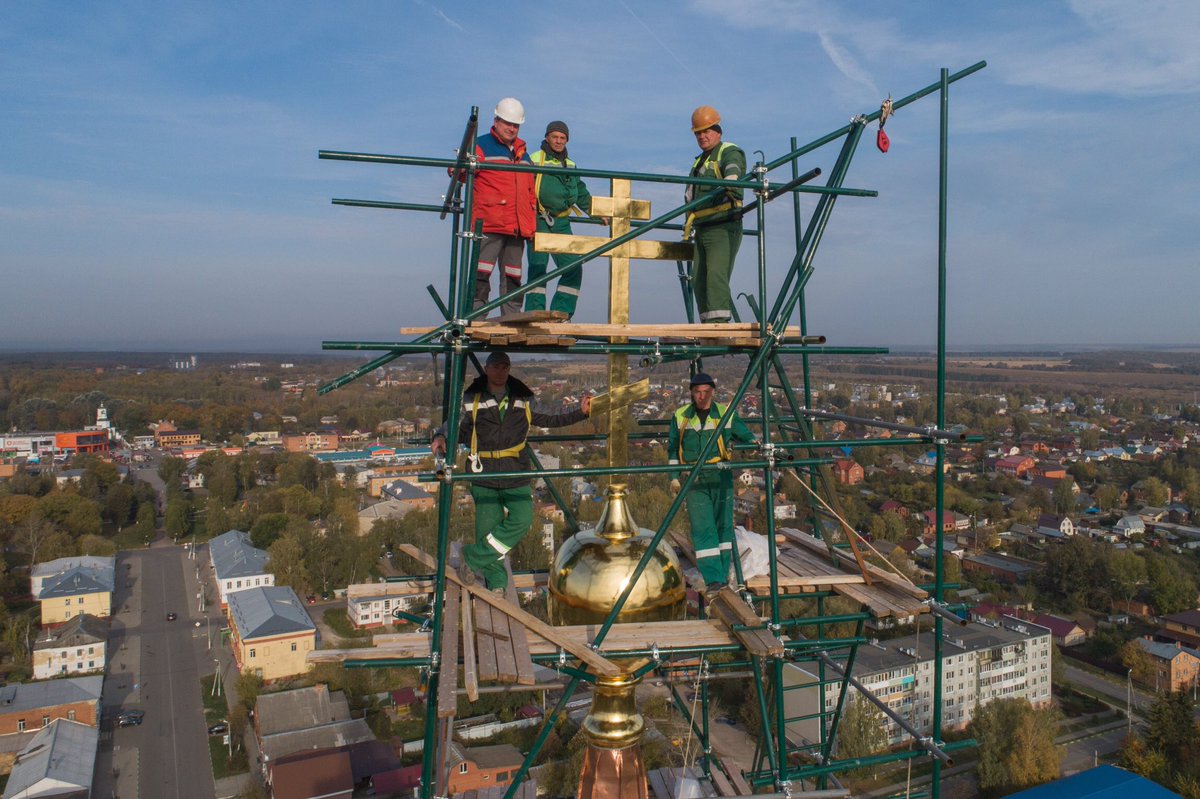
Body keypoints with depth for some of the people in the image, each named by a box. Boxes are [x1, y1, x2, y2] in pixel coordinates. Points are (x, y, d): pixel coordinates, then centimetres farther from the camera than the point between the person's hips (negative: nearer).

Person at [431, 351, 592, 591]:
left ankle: (473, 557, -3)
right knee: (487, 529, 0)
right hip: (485, 480, -1)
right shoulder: (472, 401, 3)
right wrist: (440, 437, -15)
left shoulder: (523, 400, 9)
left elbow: (549, 420, 17)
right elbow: (457, 428, 7)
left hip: (517, 477, 1)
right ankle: (496, 584, 17)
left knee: (522, 520, -17)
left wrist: (581, 412, 11)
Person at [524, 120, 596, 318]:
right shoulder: (535, 160, 3)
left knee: (573, 268, -1)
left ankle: (561, 313, 6)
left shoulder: (570, 165, 21)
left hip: (561, 223, 6)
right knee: (538, 267, -13)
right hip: (539, 222, -5)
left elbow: (582, 195, 31)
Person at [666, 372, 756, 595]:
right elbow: (673, 448, 11)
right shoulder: (680, 416, 5)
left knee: (723, 525, 7)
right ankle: (712, 579, -8)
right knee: (702, 528, -9)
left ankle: (723, 575, 20)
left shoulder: (726, 414, 3)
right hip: (694, 479, -1)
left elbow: (744, 435, 12)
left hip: (721, 476, 1)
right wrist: (674, 476, 6)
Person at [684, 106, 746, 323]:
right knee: (698, 281, 3)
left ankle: (720, 323, -25)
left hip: (724, 229, -8)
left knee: (716, 275, -21)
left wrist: (730, 182, -48)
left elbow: (733, 172, -26)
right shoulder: (699, 161, 25)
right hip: (702, 231, 8)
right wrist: (689, 223, 31)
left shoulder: (730, 152, -1)